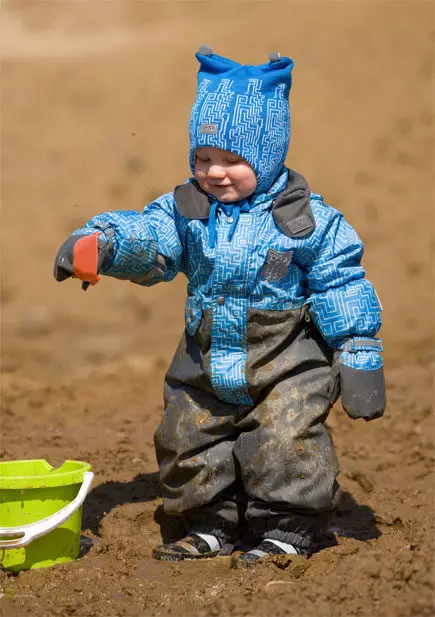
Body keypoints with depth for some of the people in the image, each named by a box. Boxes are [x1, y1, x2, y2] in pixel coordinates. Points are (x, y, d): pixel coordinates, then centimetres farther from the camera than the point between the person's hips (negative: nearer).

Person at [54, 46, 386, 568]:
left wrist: (359, 361, -9)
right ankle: (214, 525, 29)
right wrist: (100, 243, -31)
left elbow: (341, 287, -8)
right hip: (206, 365, 5)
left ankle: (287, 528, 8)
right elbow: (147, 239, -9)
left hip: (286, 365, -4)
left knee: (285, 442, -14)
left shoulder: (305, 218, -11)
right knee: (187, 442, 11)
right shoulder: (187, 209, -1)